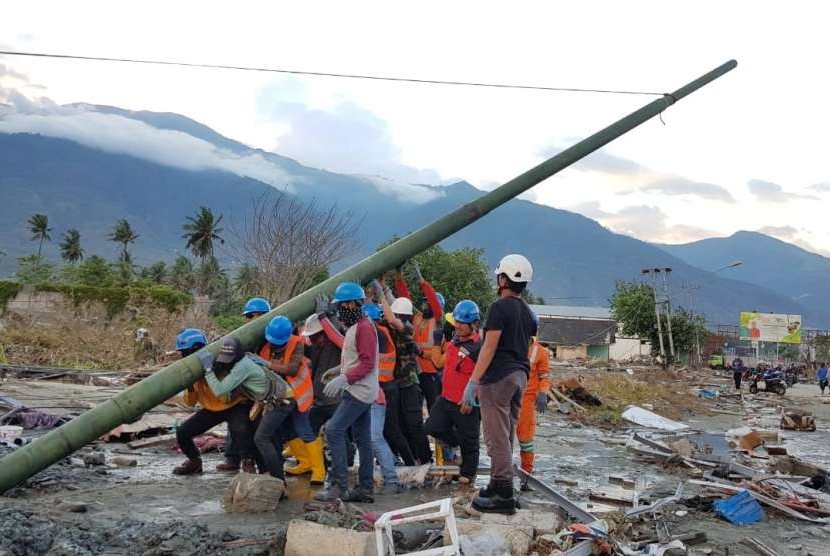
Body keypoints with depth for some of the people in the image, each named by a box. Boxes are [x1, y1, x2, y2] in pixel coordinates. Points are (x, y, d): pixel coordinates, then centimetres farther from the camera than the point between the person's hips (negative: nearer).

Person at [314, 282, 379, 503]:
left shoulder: (364, 327, -14)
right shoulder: (354, 327, 18)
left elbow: (367, 363, -21)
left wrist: (343, 379, -27)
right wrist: (340, 369, 15)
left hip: (360, 391, -10)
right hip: (359, 391, 10)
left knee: (334, 430, -15)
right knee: (362, 439, 10)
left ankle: (338, 485, -13)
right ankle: (365, 488, 14)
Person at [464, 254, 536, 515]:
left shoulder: (500, 307, -12)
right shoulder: (527, 312, 14)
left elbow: (489, 348, -17)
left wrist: (473, 381, -17)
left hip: (498, 377, -9)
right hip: (520, 376, 9)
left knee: (497, 438, -6)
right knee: (506, 436, 15)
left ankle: (504, 496, -7)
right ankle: (497, 486, 22)